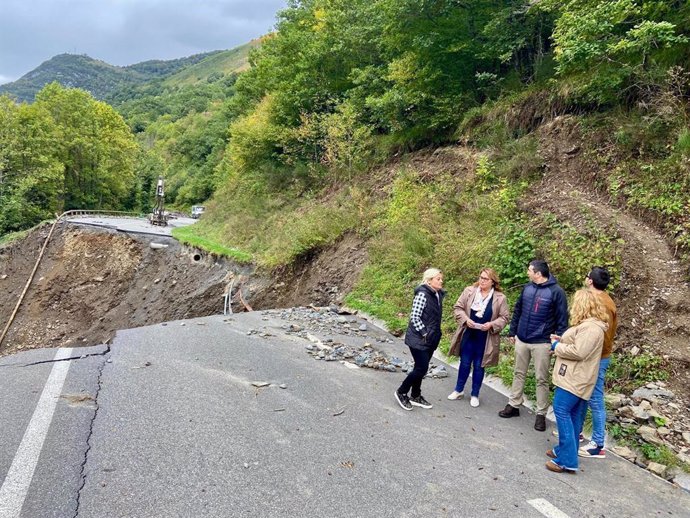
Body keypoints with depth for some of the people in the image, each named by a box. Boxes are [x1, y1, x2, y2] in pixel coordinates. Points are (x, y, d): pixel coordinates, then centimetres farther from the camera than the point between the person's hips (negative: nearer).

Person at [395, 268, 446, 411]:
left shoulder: (438, 295, 8)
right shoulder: (422, 294, -18)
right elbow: (415, 317, -20)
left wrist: (435, 335, 13)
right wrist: (424, 334, -17)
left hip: (430, 340, 8)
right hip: (418, 339, -8)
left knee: (421, 368, 15)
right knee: (421, 368, -5)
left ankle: (415, 396, 29)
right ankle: (401, 392, 13)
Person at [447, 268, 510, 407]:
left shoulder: (500, 298, -6)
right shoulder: (469, 291, -4)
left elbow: (504, 318, -2)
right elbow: (458, 307, 0)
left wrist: (492, 324, -19)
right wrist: (466, 319, -17)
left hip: (485, 339, -1)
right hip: (468, 335, 1)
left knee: (479, 366, 10)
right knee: (465, 363, 12)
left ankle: (475, 394, 26)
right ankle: (459, 390, 31)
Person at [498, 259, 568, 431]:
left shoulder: (556, 291, -12)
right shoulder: (527, 287, 4)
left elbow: (562, 319, -10)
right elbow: (517, 310, 13)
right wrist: (512, 332, 13)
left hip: (542, 343, -5)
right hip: (521, 340, 5)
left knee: (542, 379, 5)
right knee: (518, 374, 15)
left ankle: (541, 414, 16)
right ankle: (513, 405, 27)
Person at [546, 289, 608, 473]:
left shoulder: (590, 327, -20)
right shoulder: (588, 324, 16)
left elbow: (579, 352, -25)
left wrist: (557, 346, -12)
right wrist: (562, 340, 11)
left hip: (575, 379, -11)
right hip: (575, 378, 11)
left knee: (562, 411, -11)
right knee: (572, 414, 15)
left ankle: (567, 460, -8)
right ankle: (565, 450, 23)